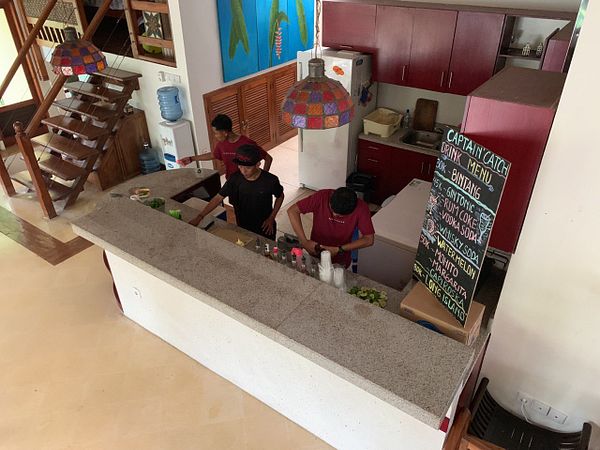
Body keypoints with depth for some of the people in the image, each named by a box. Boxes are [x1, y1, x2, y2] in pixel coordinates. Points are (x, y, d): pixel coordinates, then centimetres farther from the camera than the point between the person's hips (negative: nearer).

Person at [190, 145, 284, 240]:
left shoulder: (270, 180, -23)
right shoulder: (235, 179, -17)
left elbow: (280, 197, -4)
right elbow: (218, 198, -14)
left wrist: (271, 218, -10)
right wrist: (199, 217, -21)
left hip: (265, 228, -2)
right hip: (243, 228, 2)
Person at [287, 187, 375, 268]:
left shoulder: (361, 208, -26)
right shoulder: (322, 196, -26)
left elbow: (369, 239, -20)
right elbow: (292, 211, -24)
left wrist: (339, 250, -27)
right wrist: (304, 242, -30)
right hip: (315, 253, 1)